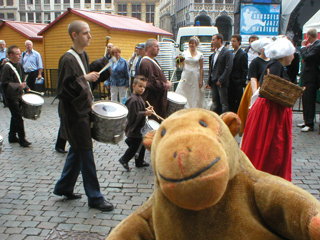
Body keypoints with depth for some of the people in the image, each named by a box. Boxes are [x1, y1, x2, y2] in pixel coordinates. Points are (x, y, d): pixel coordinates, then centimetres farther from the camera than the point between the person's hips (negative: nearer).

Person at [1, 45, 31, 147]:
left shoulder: (19, 65, 9)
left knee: (15, 117, 17)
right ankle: (22, 139, 3)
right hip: (11, 96, -8)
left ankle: (12, 137, 29)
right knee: (18, 117, -6)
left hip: (18, 95, 8)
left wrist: (26, 88, 12)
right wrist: (18, 86, -29)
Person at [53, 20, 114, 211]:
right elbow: (64, 89, -22)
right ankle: (95, 198, 9)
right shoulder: (68, 59, -18)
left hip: (84, 110, 9)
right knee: (86, 154, -2)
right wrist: (85, 79, -26)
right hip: (75, 114, -9)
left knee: (77, 151, 18)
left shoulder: (84, 55, 10)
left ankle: (64, 188, 34)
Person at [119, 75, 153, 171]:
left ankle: (140, 162, 30)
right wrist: (145, 113, -24)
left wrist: (146, 109, 6)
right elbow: (134, 115, -26)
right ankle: (124, 160, 18)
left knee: (141, 144, 17)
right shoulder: (133, 100, -23)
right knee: (134, 146, 0)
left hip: (139, 128, 10)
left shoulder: (138, 98, 9)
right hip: (134, 129, -10)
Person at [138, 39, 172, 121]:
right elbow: (151, 82, -25)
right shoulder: (146, 63, -19)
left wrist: (166, 82, 10)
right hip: (151, 99, -11)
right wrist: (165, 85, -15)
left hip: (158, 99, 11)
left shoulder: (152, 61, 16)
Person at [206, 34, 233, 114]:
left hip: (222, 83, -8)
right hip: (214, 83, 8)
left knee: (224, 103, -3)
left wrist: (220, 80, -16)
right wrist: (209, 82, 13)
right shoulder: (214, 54, 18)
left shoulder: (227, 52, -7)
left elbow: (228, 68, -14)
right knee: (215, 103, 11)